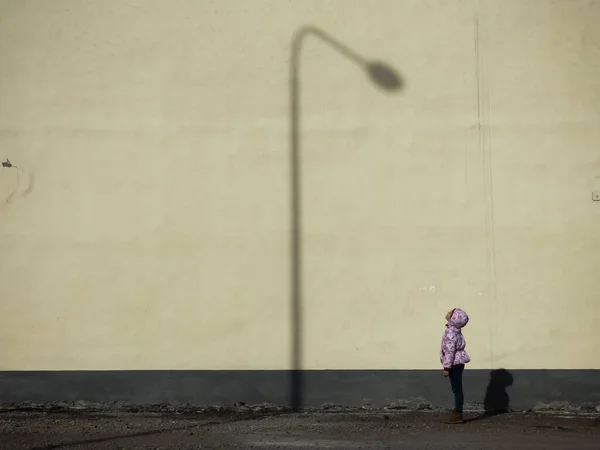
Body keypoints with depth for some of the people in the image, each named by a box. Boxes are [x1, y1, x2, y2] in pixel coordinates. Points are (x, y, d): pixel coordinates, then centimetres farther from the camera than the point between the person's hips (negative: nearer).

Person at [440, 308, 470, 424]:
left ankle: (458, 415, -1)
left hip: (455, 363, -10)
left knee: (457, 389, -5)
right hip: (457, 363, 10)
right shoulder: (454, 330, 9)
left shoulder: (451, 333, -20)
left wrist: (446, 367, -18)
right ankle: (457, 413, 18)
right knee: (456, 389, 13)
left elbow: (450, 351, -22)